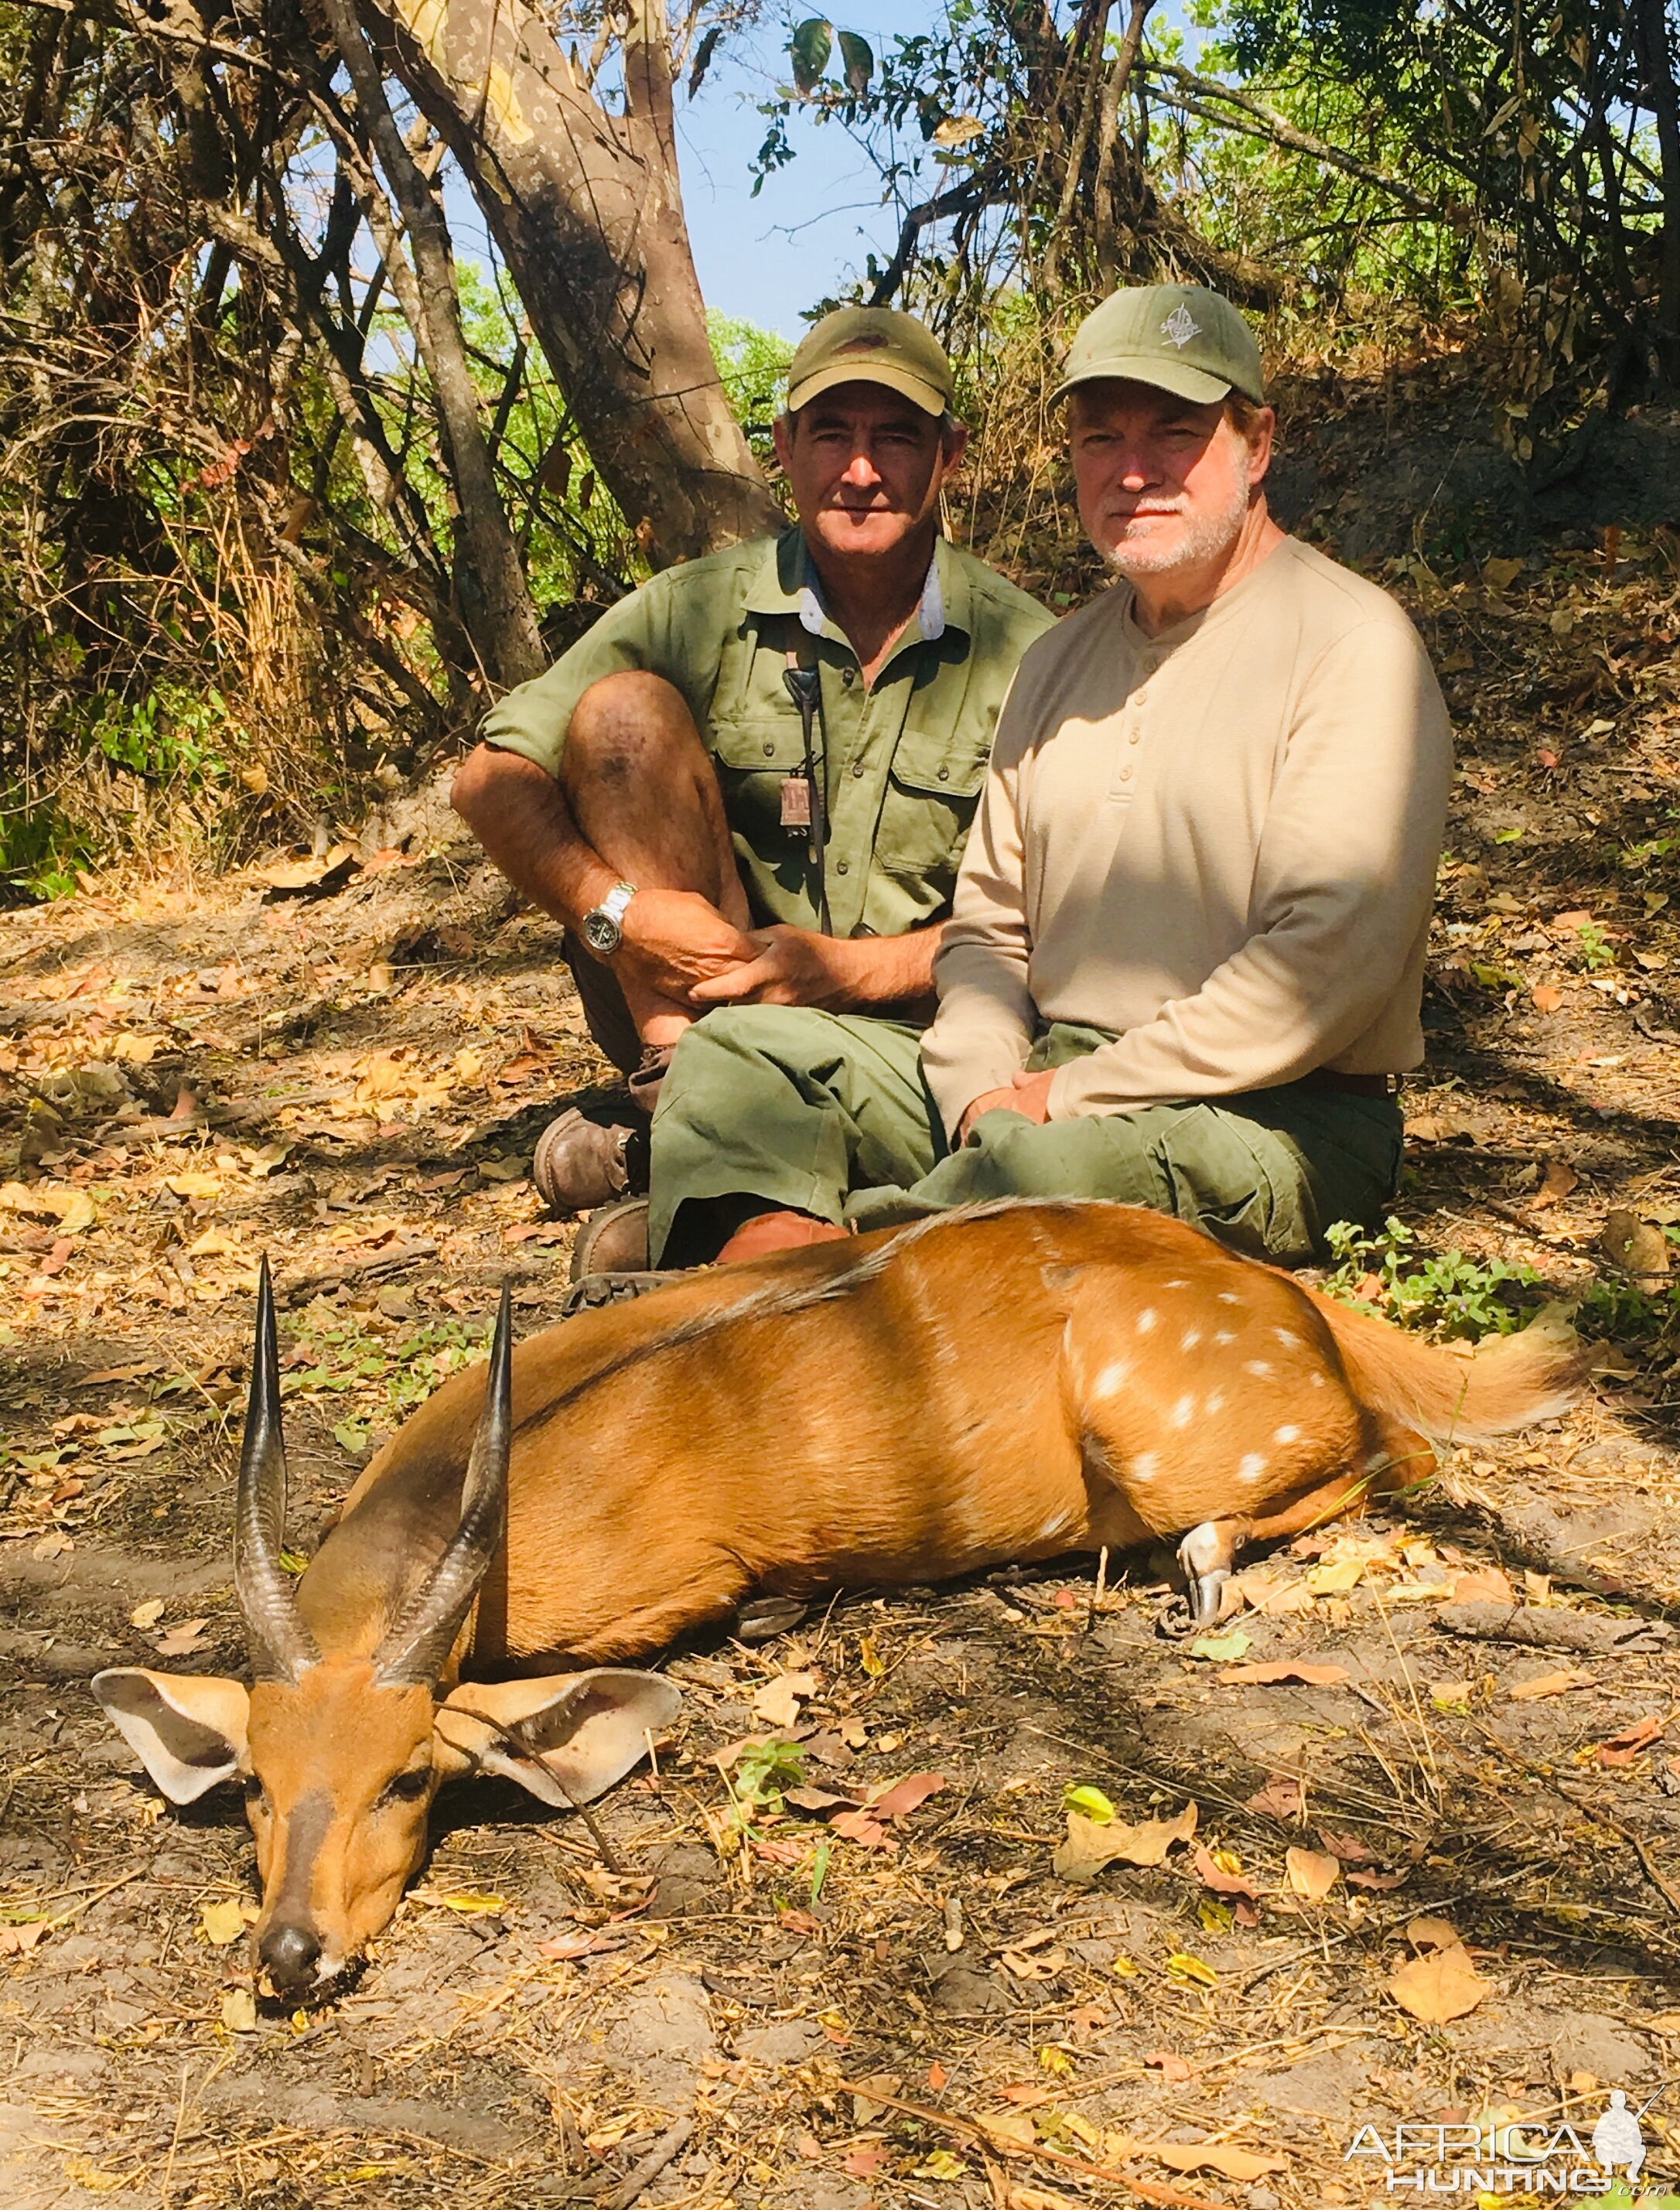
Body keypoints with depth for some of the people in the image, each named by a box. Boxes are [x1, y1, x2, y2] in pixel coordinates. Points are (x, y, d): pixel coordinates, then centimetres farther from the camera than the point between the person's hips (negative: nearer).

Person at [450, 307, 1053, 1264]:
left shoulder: (1024, 654, -6)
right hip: (704, 995, 3)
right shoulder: (701, 610, -4)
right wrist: (613, 907, -23)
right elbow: (493, 778, -7)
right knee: (624, 706, -19)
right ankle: (679, 1087, -21)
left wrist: (845, 968, -20)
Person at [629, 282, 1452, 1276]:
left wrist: (1069, 1098, -17)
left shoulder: (1351, 644, -7)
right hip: (1037, 1086, 7)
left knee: (1045, 1166, -39)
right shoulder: (1059, 662, 16)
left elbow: (1332, 963, -18)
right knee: (741, 1051, -8)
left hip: (1274, 1117, -7)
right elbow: (988, 928, 16)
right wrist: (985, 1089, -6)